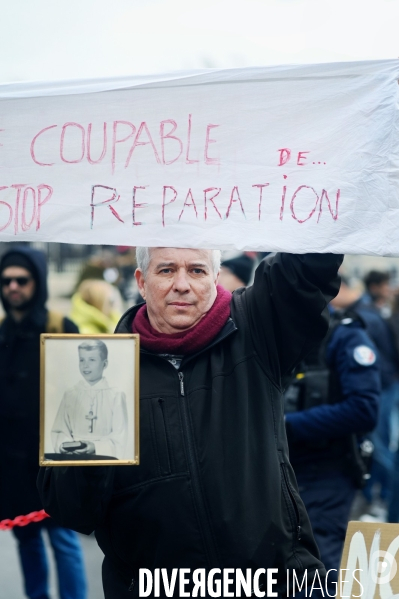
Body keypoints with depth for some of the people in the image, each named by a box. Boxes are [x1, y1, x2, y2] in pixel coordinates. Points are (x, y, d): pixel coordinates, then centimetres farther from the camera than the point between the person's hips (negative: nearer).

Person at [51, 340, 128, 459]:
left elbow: (119, 436, 0)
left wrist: (96, 447, -14)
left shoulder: (116, 396, 6)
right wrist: (64, 445, -10)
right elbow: (59, 430, 10)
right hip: (73, 456, 2)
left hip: (104, 455, -2)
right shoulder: (70, 395, 13)